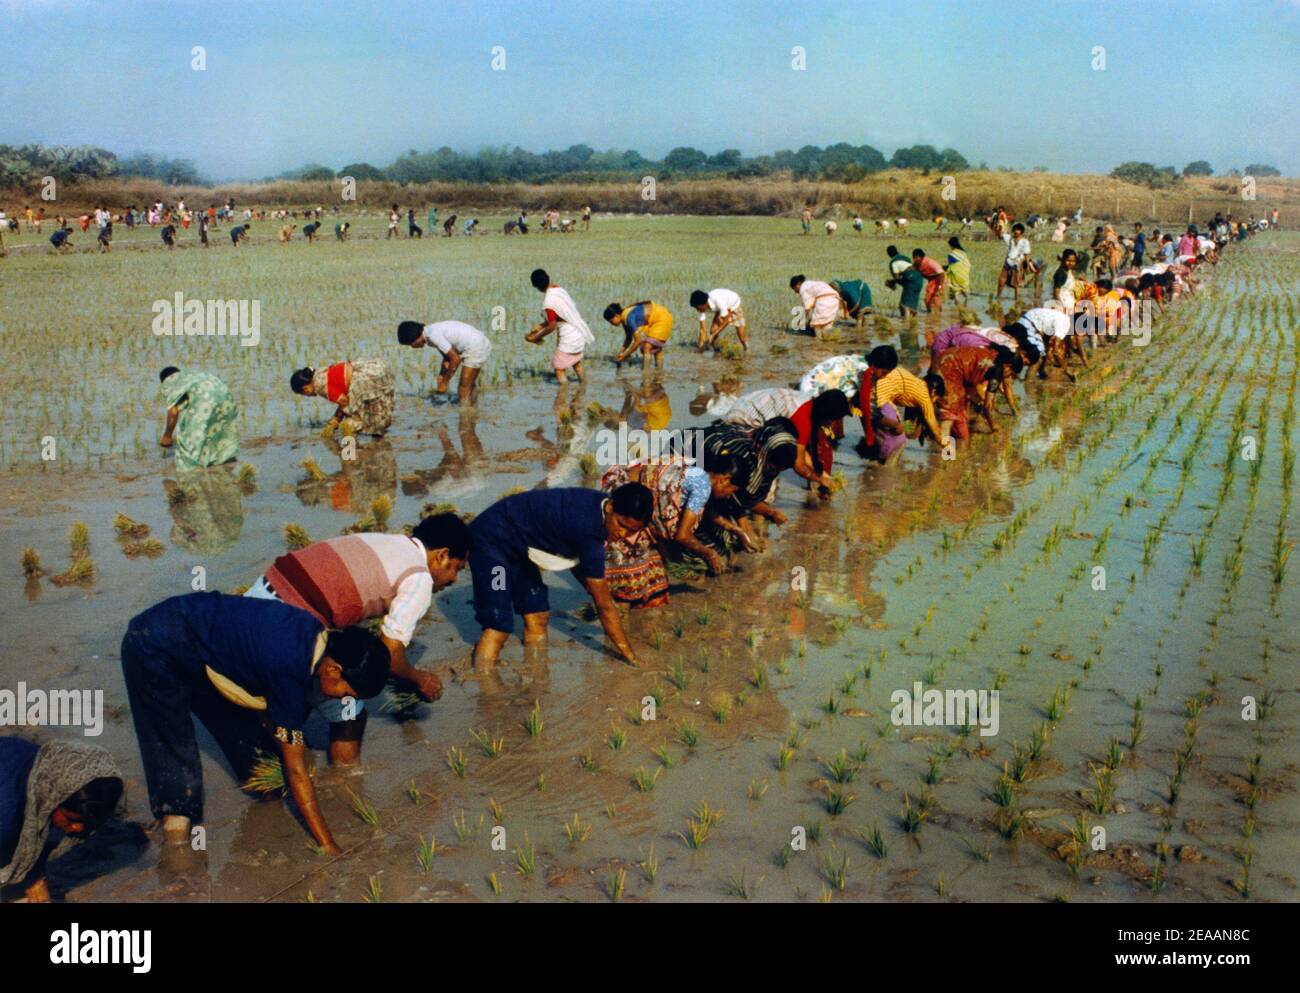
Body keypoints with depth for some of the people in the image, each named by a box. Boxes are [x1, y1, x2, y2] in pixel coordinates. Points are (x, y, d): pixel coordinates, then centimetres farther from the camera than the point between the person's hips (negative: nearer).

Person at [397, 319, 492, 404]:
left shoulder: (433, 335, -21)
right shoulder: (432, 331, 8)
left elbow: (456, 359, -19)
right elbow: (447, 357, 15)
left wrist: (444, 382, -9)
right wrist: (441, 377, 6)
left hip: (476, 347, -10)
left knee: (464, 391, -7)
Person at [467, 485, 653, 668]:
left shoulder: (597, 505, -5)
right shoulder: (588, 528, -31)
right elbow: (604, 604, -22)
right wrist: (630, 656, -13)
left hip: (516, 544, 10)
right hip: (492, 540, -10)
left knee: (537, 617, 5)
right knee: (498, 629, -19)